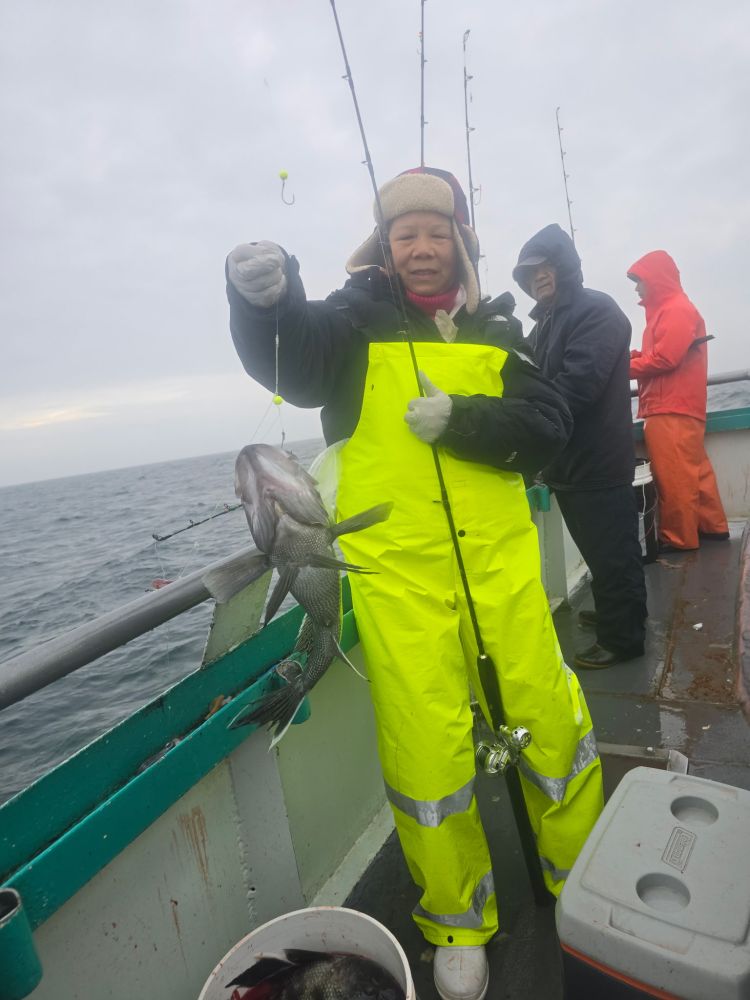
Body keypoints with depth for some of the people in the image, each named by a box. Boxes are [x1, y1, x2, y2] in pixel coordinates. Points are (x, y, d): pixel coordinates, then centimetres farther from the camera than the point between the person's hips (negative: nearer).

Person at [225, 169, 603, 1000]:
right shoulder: (357, 320, 5)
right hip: (398, 577, -2)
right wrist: (263, 299, -37)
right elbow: (289, 359, -16)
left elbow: (549, 426, 2)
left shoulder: (495, 330, 13)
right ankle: (458, 921, 32)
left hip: (501, 564, 3)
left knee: (555, 721, 11)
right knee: (426, 755, 3)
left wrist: (460, 420, -13)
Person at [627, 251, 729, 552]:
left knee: (673, 476, -7)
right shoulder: (666, 310, 22)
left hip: (672, 410, -10)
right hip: (673, 408, 10)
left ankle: (679, 537, -2)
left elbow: (665, 358, -18)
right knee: (693, 471, 13)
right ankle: (712, 526, 20)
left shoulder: (677, 310, -9)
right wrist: (632, 357, 3)